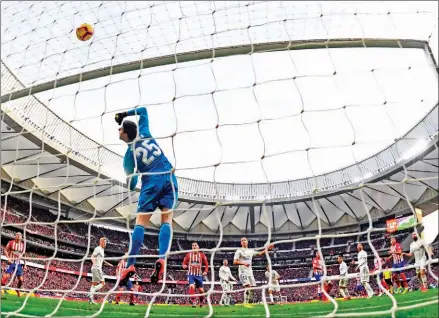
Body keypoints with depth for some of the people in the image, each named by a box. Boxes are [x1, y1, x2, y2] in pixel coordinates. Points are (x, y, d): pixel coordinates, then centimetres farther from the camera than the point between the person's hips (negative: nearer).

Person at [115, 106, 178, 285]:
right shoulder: (145, 133, 12)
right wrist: (124, 115, 29)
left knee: (140, 223, -1)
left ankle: (130, 265, -8)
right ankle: (162, 259, -18)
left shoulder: (129, 153, 4)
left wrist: (131, 182, 30)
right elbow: (143, 110, 31)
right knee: (167, 220, -2)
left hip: (151, 182, -3)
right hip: (169, 178, 4)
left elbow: (131, 184, 9)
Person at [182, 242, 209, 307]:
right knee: (192, 287, -24)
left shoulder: (202, 255, 0)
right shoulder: (189, 254, 0)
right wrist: (184, 266, -16)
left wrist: (205, 271, -8)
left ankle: (201, 303, 28)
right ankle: (193, 302, -18)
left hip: (199, 275, 1)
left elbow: (206, 264, 6)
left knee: (201, 290, 6)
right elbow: (184, 262, 7)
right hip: (191, 274, -1)